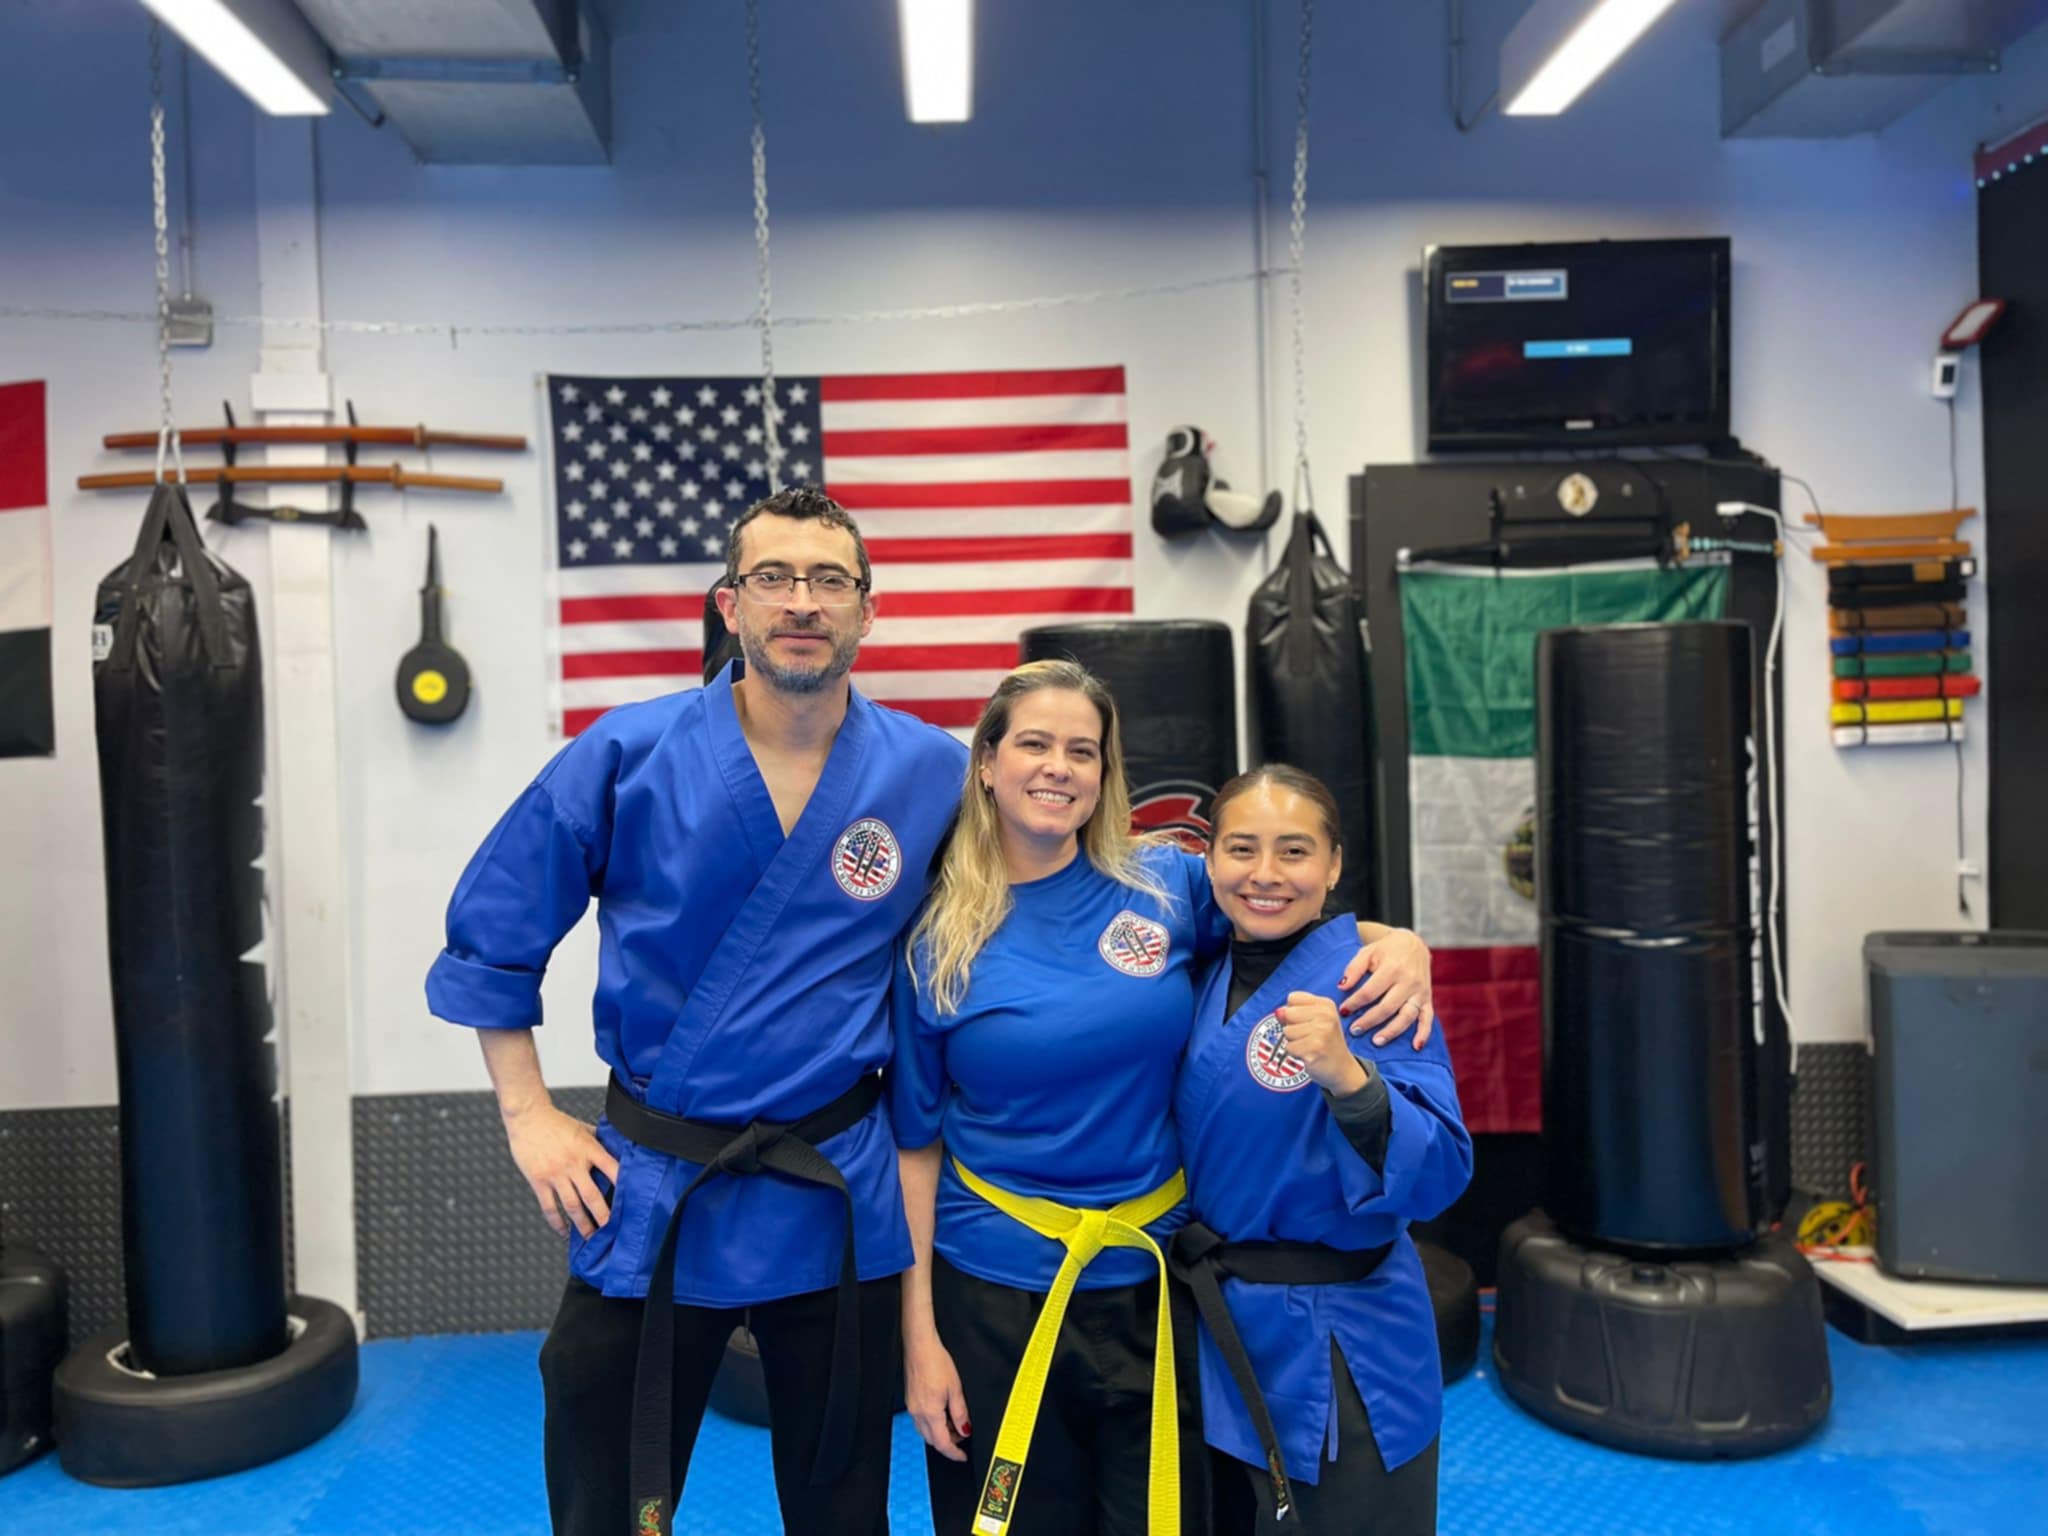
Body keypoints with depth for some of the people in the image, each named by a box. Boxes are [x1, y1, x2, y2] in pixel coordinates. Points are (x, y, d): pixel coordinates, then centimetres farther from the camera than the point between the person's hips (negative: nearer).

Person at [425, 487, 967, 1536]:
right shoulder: (629, 756, -9)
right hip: (649, 1192, -1)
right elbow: (491, 935, 1)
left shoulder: (932, 773, -6)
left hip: (839, 1197, 1)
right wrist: (529, 1116, -1)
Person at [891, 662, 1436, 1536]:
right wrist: (919, 1333, -4)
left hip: (1157, 1284, 1)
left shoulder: (1166, 884, -4)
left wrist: (1400, 943, -12)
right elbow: (915, 1147, -2)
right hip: (994, 1297, -1)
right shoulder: (936, 941, -7)